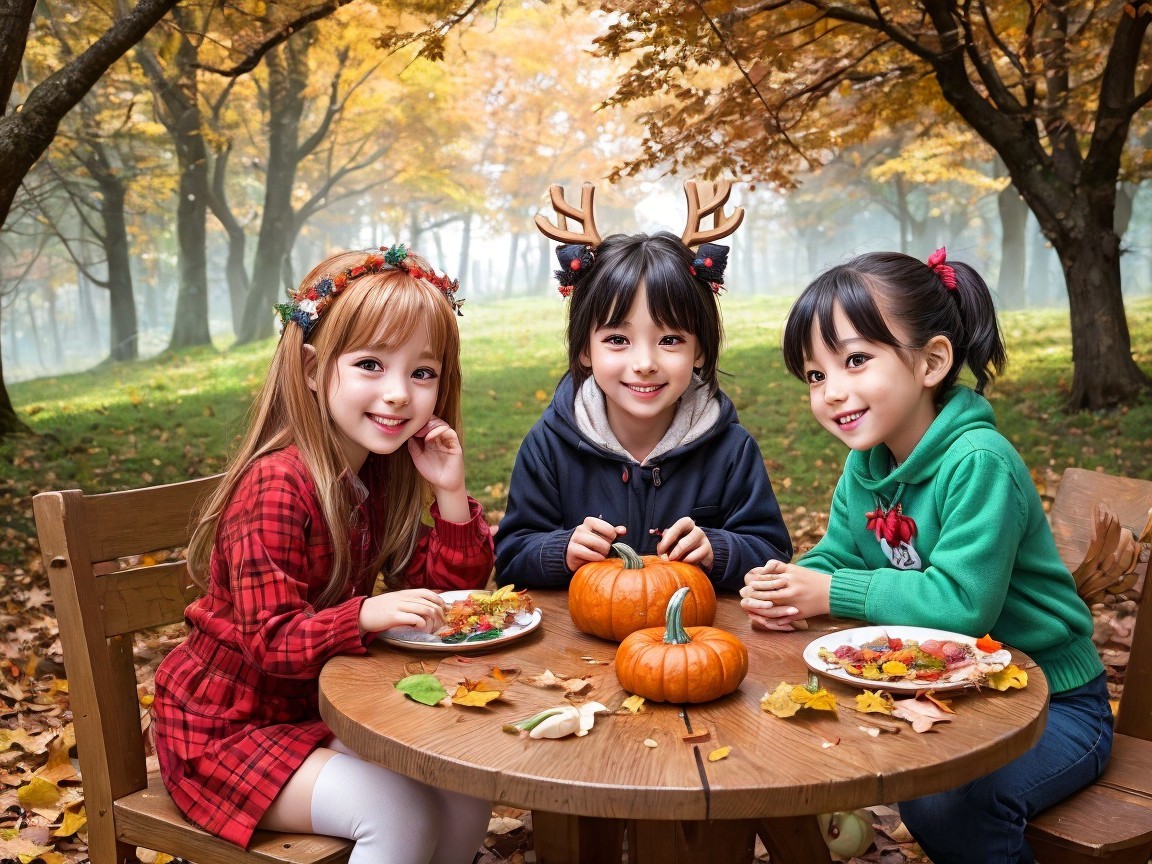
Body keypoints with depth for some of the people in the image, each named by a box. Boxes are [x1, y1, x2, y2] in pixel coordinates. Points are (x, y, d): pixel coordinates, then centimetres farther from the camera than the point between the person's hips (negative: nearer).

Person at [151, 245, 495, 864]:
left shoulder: (383, 476, 1)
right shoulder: (277, 486, -24)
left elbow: (443, 591, 1)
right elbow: (269, 641, -25)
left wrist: (451, 492, -13)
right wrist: (367, 614, -43)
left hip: (323, 708, 8)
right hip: (227, 726, -7)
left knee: (470, 790, -4)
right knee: (402, 814, -22)